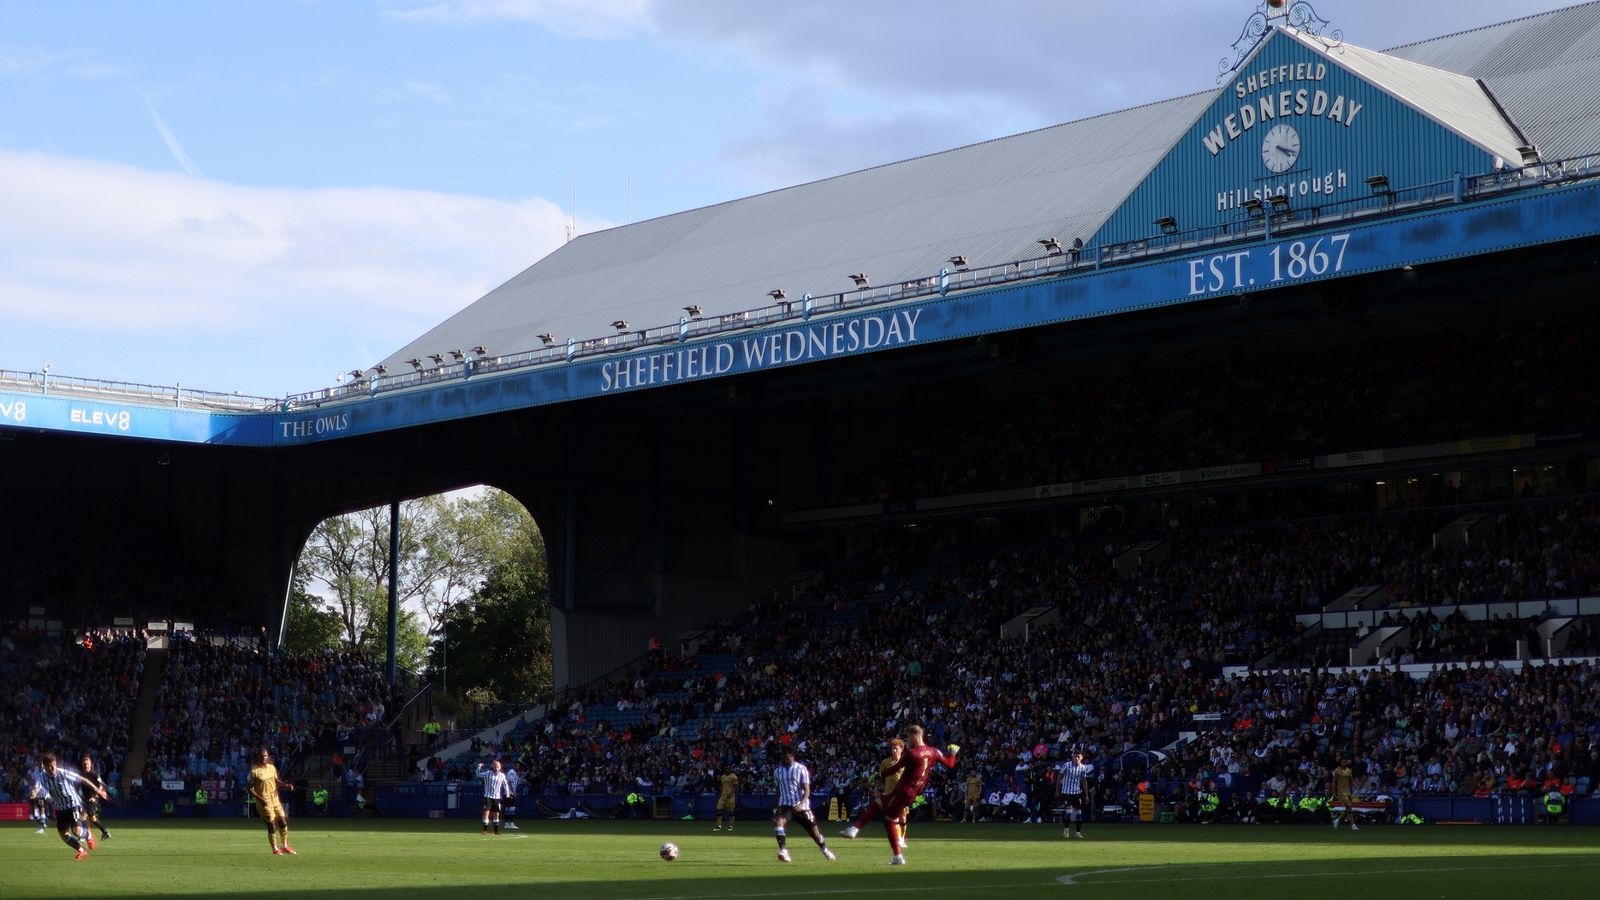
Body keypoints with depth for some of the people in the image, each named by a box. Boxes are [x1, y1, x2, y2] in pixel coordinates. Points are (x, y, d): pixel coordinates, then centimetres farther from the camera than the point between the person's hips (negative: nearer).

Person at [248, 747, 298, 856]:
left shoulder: (272, 768, 6)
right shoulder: (254, 771, -12)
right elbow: (251, 789, -11)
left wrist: (286, 785, 0)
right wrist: (260, 799, -23)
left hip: (275, 799, 6)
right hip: (264, 802, -6)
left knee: (283, 823, 7)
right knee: (272, 825, -6)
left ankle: (285, 846, 23)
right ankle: (275, 849, 9)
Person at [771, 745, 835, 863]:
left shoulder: (801, 769, -6)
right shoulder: (777, 771, 6)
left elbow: (807, 790, -11)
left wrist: (801, 804, -27)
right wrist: (778, 806, 17)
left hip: (801, 806, -2)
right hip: (785, 804, 2)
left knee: (814, 831, 7)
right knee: (777, 821, -29)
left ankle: (825, 849, 36)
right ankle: (783, 852, -32)